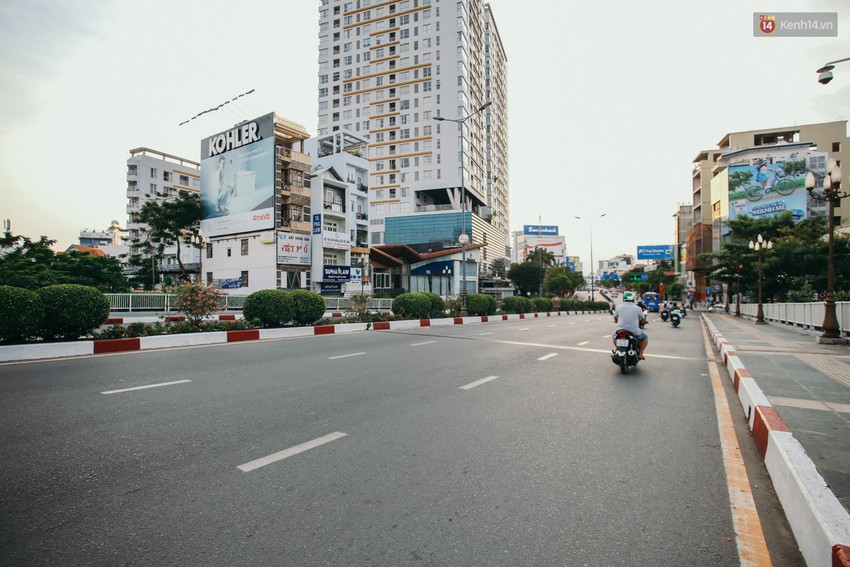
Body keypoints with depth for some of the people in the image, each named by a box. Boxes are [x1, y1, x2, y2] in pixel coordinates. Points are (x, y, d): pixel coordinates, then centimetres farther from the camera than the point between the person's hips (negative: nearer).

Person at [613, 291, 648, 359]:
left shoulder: (618, 307, 1)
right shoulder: (637, 308, -2)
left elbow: (615, 318, 18)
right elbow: (644, 320, 10)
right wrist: (642, 322, 34)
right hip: (634, 332, -1)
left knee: (614, 335, 34)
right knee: (645, 337, 26)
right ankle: (640, 354, 19)